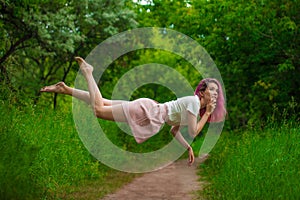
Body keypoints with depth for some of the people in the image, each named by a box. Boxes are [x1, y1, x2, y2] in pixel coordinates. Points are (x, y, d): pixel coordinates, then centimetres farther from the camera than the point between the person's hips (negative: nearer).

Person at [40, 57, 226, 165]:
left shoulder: (198, 105, 15)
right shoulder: (194, 101, -14)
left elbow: (175, 130, 17)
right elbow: (193, 132, -19)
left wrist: (188, 148, 10)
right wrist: (207, 114, -10)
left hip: (148, 109, 8)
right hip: (146, 111, -8)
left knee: (103, 104, 12)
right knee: (99, 109, -9)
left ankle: (67, 90, 16)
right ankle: (87, 71, 4)